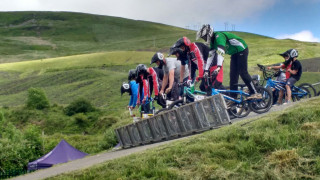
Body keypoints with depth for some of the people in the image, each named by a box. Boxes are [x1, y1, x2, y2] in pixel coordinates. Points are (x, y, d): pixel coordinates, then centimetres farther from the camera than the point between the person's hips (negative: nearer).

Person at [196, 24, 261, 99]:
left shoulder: (218, 36, -26)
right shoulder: (213, 41, 3)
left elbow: (220, 51, -39)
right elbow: (211, 55, 4)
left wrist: (218, 66, -48)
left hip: (242, 50, -9)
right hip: (234, 53, 9)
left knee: (243, 72, -15)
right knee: (233, 74, 3)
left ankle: (255, 93, -10)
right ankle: (233, 98, 3)